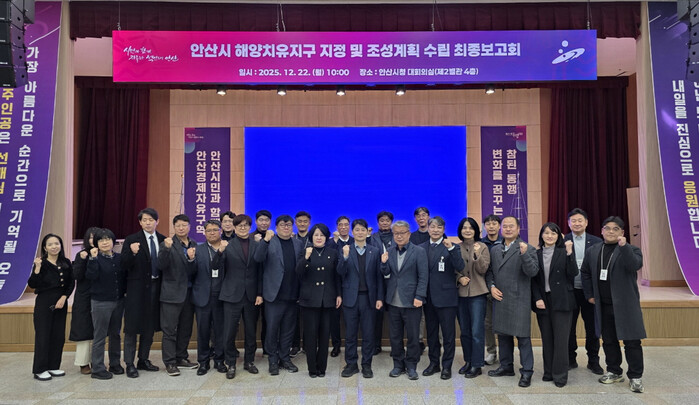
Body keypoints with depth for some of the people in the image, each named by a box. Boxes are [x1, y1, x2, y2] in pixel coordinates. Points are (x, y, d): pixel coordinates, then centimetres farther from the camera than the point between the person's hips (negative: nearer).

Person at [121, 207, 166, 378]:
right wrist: (132, 253, -28)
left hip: (155, 287, 4)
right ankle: (129, 364, 11)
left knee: (150, 326, 14)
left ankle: (144, 360, 27)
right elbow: (124, 266, -13)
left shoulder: (163, 240, 6)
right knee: (132, 327, 2)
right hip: (137, 288, -4)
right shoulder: (131, 240, -6)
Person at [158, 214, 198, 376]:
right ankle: (170, 363, 9)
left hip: (188, 292, 5)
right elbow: (161, 265, -16)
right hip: (172, 293, -5)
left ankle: (182, 358, 24)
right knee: (170, 330, 0)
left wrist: (191, 259, -17)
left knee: (186, 329, 12)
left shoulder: (194, 245, 9)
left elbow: (194, 271, 3)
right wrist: (166, 248, -30)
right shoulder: (167, 244, -4)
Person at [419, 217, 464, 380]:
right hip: (428, 297, 4)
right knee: (431, 333, 15)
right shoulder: (421, 248, 8)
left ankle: (447, 366, 16)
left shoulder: (451, 247, -3)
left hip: (446, 297, -4)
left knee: (448, 334, 4)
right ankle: (433, 363, 28)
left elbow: (460, 268, -17)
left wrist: (451, 249, -27)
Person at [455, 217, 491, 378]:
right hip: (461, 293, 3)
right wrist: (459, 278, -8)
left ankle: (477, 365, 5)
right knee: (464, 331, 12)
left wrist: (477, 255, -21)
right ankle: (468, 361, 26)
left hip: (478, 294, -3)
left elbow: (483, 270, -7)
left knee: (477, 331, -4)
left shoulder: (482, 247, -1)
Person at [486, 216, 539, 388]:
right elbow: (489, 272, 17)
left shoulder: (527, 249, -4)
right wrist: (492, 286, 1)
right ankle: (506, 366, 30)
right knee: (503, 334, 16)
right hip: (500, 299, 6)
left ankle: (526, 372, 9)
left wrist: (524, 254, -28)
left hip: (519, 300, -6)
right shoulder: (495, 250, 12)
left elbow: (533, 272, -15)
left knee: (523, 336, -2)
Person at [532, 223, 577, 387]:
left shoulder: (563, 252, 0)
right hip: (543, 301, 3)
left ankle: (560, 375, 7)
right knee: (546, 338, 9)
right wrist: (537, 298, -3)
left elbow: (573, 273, -11)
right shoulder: (537, 254, 8)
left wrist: (569, 253, -21)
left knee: (560, 338, -2)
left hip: (561, 301, -3)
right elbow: (534, 280, 8)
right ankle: (549, 372, 20)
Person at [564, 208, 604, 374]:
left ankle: (593, 361, 25)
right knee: (569, 327, 10)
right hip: (569, 291, 0)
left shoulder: (596, 242, 1)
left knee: (592, 327, 10)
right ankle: (570, 359, 25)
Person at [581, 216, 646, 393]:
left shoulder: (630, 250, -3)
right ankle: (614, 372, 28)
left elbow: (634, 266, -23)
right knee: (608, 340, 13)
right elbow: (586, 273, 15)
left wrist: (624, 246, -31)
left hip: (625, 304, -4)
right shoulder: (592, 251, 9)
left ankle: (635, 377, 13)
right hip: (603, 305, 4)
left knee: (632, 341, 0)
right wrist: (589, 295, 10)